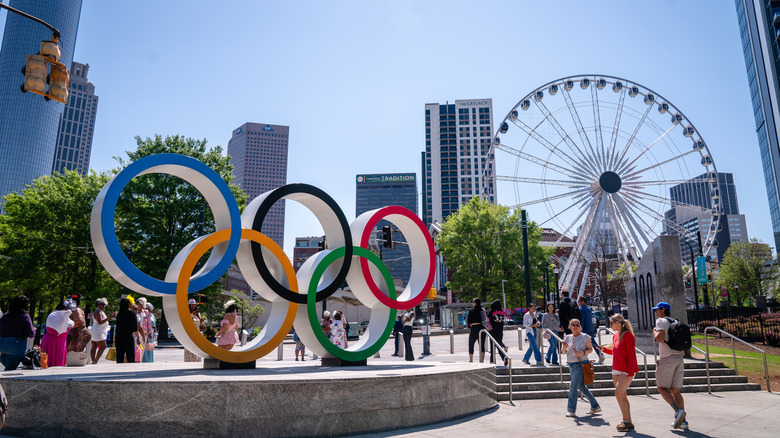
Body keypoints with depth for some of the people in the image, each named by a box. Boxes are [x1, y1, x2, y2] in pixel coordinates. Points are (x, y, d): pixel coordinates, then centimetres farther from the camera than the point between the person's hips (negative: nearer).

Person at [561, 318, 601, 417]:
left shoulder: (585, 337, -5)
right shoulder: (567, 338, 8)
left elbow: (590, 349, -1)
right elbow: (563, 352, 10)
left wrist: (583, 352, -19)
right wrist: (564, 348, -12)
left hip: (581, 364, -6)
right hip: (571, 365, 6)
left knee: (573, 386, -11)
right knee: (581, 387, 14)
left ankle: (571, 410, -3)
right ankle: (595, 407, 28)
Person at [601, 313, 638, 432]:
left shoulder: (627, 335, -13)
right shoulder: (615, 336, 13)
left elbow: (631, 354, -15)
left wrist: (630, 372, -18)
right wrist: (604, 349, 7)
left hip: (626, 371, -8)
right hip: (616, 370, 9)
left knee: (618, 393, -15)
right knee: (622, 396, 10)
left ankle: (626, 421, -6)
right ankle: (628, 422, 17)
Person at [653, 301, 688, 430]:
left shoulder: (661, 321, -5)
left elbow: (660, 338, -19)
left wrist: (654, 332, -2)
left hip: (667, 358, -7)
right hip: (679, 357, 7)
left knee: (662, 387, 0)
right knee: (676, 390, 10)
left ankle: (678, 411, -18)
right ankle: (682, 421, 9)